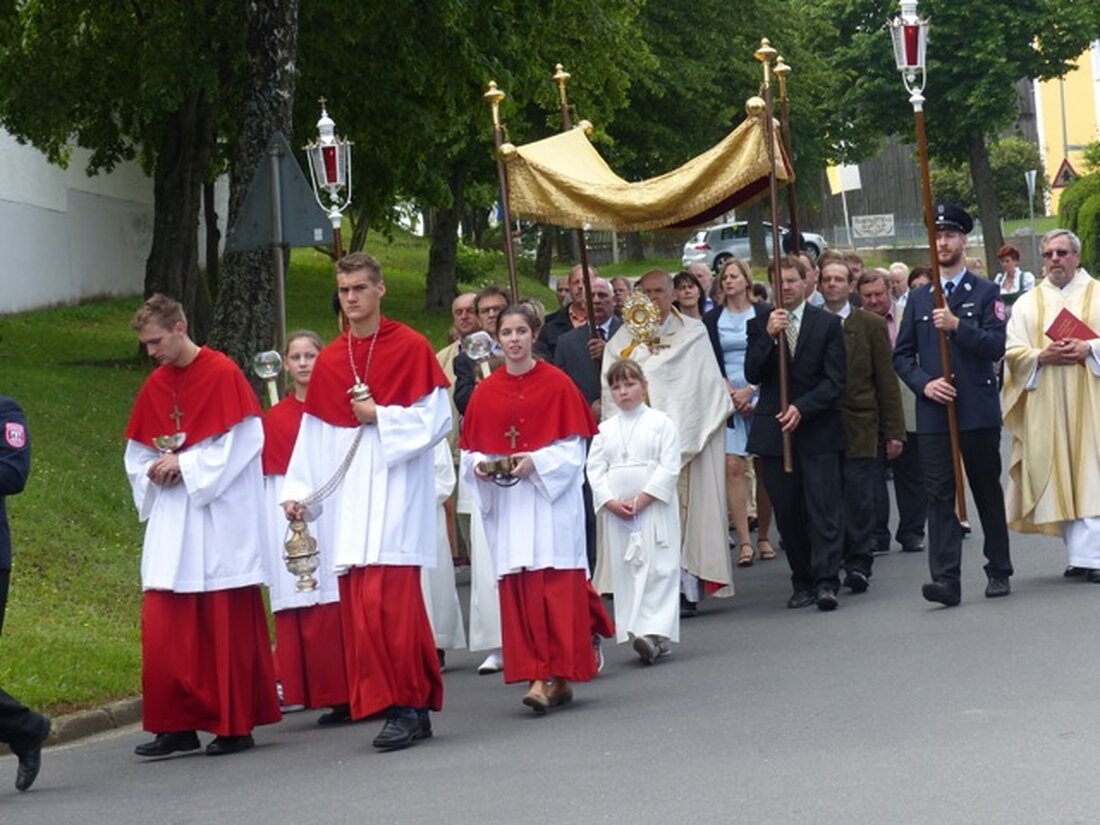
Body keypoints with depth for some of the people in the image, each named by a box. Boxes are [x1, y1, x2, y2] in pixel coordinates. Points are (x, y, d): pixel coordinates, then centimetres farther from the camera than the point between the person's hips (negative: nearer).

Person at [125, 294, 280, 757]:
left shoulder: (223, 374, -7)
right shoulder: (153, 387, 11)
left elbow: (242, 444, -12)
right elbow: (137, 455, 17)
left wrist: (186, 465, -13)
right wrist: (155, 472, -4)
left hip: (220, 520, -6)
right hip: (171, 524, 6)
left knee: (227, 627, -1)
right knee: (163, 627, 1)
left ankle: (236, 726, 6)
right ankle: (178, 726, 7)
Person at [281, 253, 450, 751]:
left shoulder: (411, 349, 1)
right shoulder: (328, 363, 15)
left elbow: (437, 418, -3)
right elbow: (312, 437, 14)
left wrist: (380, 416, -10)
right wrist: (297, 492, 5)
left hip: (395, 493, -5)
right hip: (347, 499, 5)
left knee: (389, 602, -13)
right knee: (358, 606, -1)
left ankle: (407, 708, -7)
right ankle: (409, 709, 5)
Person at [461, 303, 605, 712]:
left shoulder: (557, 383, 0)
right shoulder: (486, 391, 8)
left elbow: (573, 448, -3)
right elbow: (470, 449, 12)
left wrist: (536, 462, -16)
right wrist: (479, 465, -9)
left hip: (550, 498, -3)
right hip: (505, 505, 3)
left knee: (555, 587, -6)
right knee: (517, 589, -2)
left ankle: (556, 675, -3)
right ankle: (539, 676, 0)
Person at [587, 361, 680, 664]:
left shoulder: (661, 423, 0)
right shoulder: (605, 430, 11)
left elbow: (669, 467, -6)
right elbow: (595, 469, 6)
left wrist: (642, 500, -13)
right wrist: (612, 503, -8)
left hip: (655, 508, -4)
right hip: (617, 512, 4)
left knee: (659, 569, -9)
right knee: (626, 573, 4)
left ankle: (657, 633, -14)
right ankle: (635, 633, 7)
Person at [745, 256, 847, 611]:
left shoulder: (827, 323, 4)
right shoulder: (759, 326, 9)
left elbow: (834, 380, -2)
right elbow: (752, 374, -2)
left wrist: (802, 408, -14)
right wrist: (768, 336, -14)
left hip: (818, 429, -2)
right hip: (774, 429, 2)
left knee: (823, 508, -9)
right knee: (787, 512, 3)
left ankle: (826, 581, -12)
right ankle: (803, 582, 11)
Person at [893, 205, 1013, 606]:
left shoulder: (986, 293, 3)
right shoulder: (918, 298, 12)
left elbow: (996, 346, -8)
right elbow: (902, 354, 11)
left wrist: (958, 325, -20)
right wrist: (924, 383, -6)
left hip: (979, 411, -2)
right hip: (933, 411, 2)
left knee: (988, 493, 8)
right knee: (940, 496, -6)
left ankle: (999, 572, 19)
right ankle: (945, 579, -11)